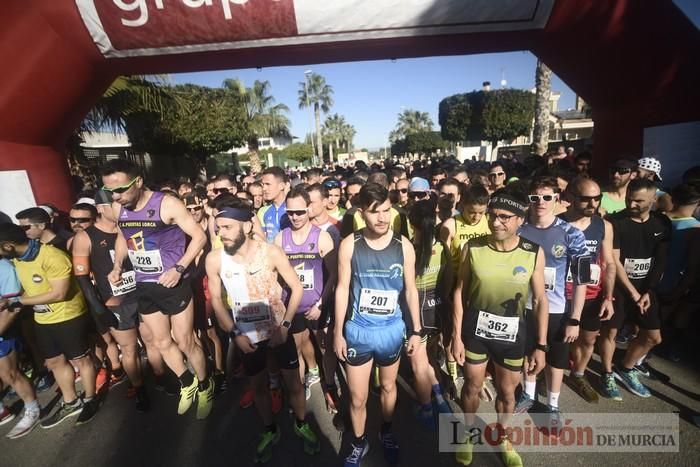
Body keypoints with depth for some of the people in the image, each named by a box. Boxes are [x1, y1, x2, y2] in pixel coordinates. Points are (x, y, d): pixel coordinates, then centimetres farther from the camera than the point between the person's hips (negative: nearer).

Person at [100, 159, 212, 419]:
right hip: (143, 287, 6)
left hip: (173, 285, -6)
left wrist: (179, 268, -24)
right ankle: (187, 383, 40)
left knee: (185, 342, 6)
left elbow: (199, 236, -16)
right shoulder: (118, 208, 0)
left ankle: (205, 386, 30)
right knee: (162, 342, 18)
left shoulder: (167, 204, -19)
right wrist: (117, 266, 4)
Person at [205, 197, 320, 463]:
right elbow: (216, 299, -1)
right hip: (247, 335, 2)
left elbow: (297, 288, -11)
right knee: (259, 385, 20)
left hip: (279, 331, -1)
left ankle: (302, 425, 41)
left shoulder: (271, 252, -21)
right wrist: (234, 334, -6)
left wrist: (285, 325, -15)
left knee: (293, 382, 13)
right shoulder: (214, 259, -15)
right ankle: (269, 431, 46)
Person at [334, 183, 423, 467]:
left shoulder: (404, 246, -9)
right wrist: (338, 333, -4)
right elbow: (342, 289, -7)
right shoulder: (349, 245, -13)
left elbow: (410, 289, 0)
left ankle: (386, 432, 52)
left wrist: (416, 331, 2)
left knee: (388, 386, 24)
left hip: (392, 329, 2)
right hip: (357, 330, -1)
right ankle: (359, 443, 41)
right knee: (357, 397, 12)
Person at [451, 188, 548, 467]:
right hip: (475, 329, -1)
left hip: (512, 332, 1)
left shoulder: (534, 253, -12)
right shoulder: (473, 248, -14)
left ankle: (503, 438, 51)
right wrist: (456, 336, -6)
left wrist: (541, 346, -1)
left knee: (507, 391, 21)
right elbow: (460, 292, -6)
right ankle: (469, 433, 48)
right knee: (472, 386, 18)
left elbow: (540, 300, -2)